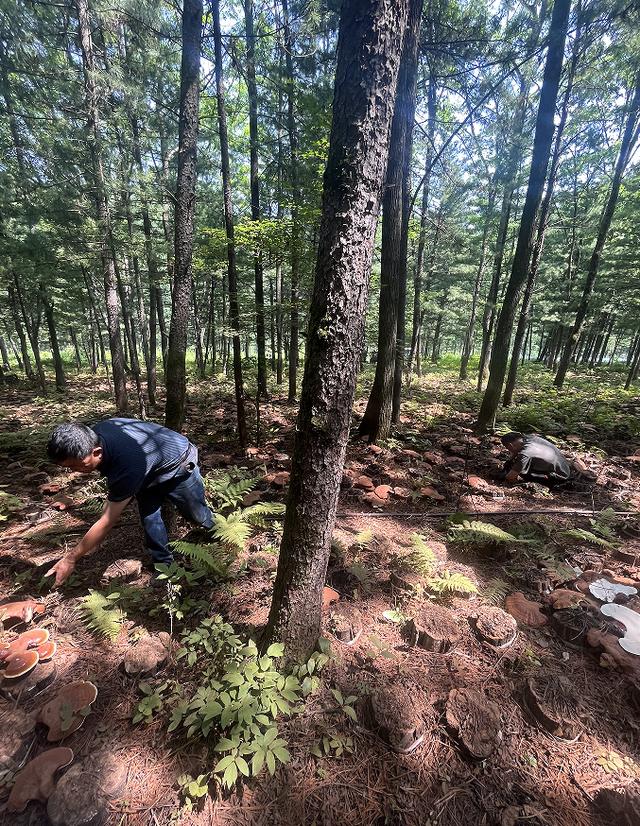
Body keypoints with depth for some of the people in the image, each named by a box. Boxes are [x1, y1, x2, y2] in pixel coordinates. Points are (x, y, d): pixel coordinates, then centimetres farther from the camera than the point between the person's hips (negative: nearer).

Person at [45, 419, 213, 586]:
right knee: (148, 514, -2)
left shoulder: (127, 467, -45)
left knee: (196, 514, 13)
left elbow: (107, 522, -34)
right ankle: (163, 564, 15)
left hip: (178, 466, -7)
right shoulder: (93, 435, -22)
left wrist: (70, 559, -23)